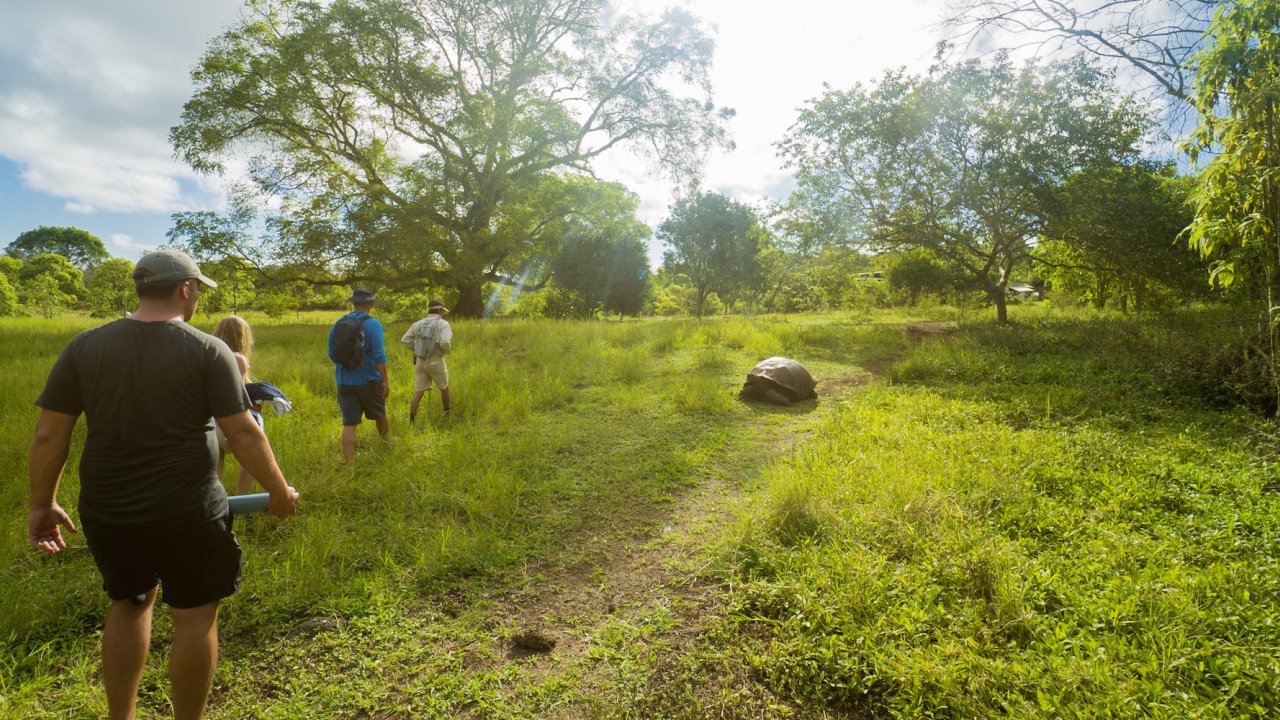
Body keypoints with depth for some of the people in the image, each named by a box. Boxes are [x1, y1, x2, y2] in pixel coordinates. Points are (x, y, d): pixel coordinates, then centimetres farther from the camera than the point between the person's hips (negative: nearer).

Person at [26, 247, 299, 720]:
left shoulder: (84, 347, -1)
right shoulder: (207, 350, -13)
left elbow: (48, 436, 0)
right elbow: (243, 434, -14)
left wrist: (42, 503, 13)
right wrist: (279, 491, -2)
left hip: (106, 511, 5)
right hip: (185, 512, -5)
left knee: (128, 603, 26)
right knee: (195, 616, 11)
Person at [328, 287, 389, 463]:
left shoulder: (337, 324, 4)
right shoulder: (373, 324, -11)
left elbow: (332, 354, 12)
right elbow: (379, 355, -17)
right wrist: (385, 379, -12)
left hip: (344, 381, 3)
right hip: (368, 380, -3)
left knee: (349, 424, 2)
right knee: (379, 414, 20)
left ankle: (348, 464, -1)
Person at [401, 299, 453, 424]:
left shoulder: (419, 323, 8)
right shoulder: (443, 324, -8)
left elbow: (405, 340, 7)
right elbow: (445, 342, -24)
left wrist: (418, 349, 15)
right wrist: (446, 350, -2)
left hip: (420, 362, 4)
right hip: (436, 362, -4)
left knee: (418, 392, 4)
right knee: (444, 387, 19)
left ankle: (411, 421, -8)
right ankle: (447, 414, 31)